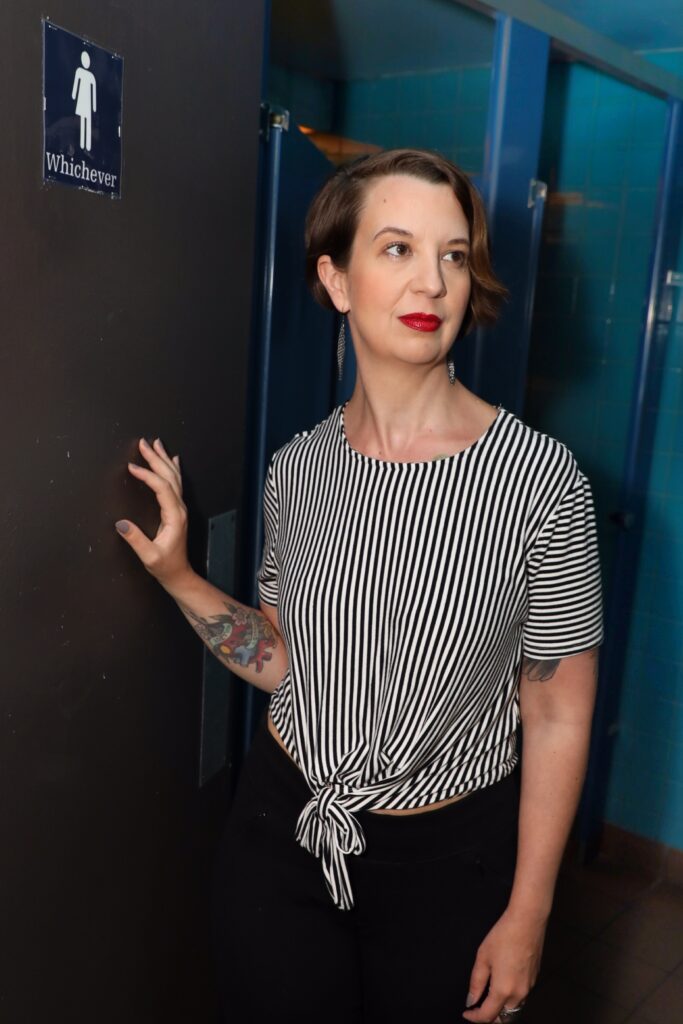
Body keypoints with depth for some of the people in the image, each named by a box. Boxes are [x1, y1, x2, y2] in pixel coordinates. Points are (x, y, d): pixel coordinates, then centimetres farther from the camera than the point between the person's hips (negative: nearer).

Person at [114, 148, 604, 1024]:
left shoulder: (542, 478, -17)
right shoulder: (297, 469, -6)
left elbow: (558, 717, -10)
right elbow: (286, 663, 5)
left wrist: (526, 915, -6)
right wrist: (179, 578, -6)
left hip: (448, 854, -2)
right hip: (280, 830, 3)